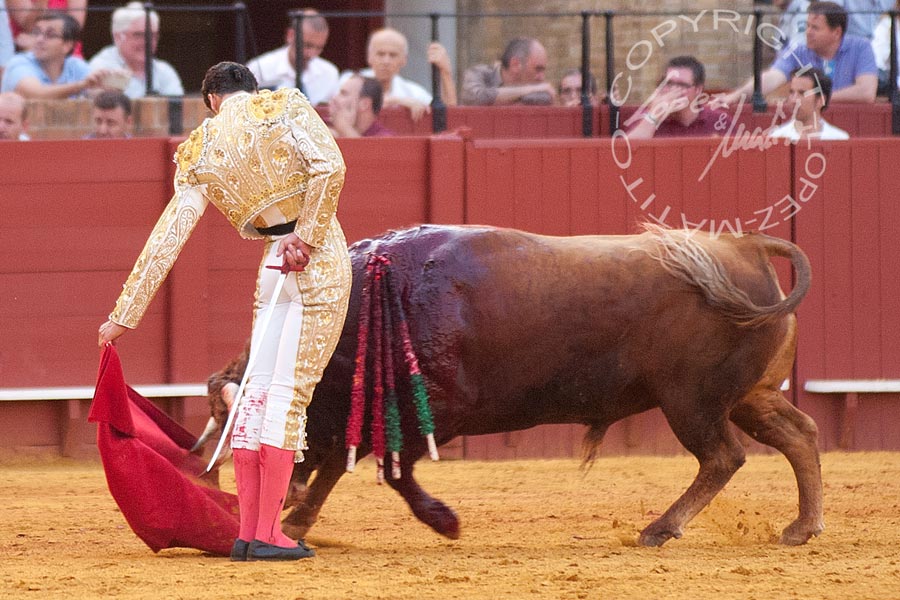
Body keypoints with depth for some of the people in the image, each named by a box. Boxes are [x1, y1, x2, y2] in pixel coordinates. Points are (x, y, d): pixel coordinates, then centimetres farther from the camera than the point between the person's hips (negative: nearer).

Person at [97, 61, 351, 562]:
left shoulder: (199, 155, 8)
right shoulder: (285, 105, 2)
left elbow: (166, 240, 4)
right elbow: (329, 166, -15)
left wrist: (126, 315, 6)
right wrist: (307, 238, -9)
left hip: (272, 268, 2)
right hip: (322, 259, -2)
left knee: (260, 389, 11)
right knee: (291, 390, -4)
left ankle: (248, 532, 8)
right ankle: (267, 534, -6)